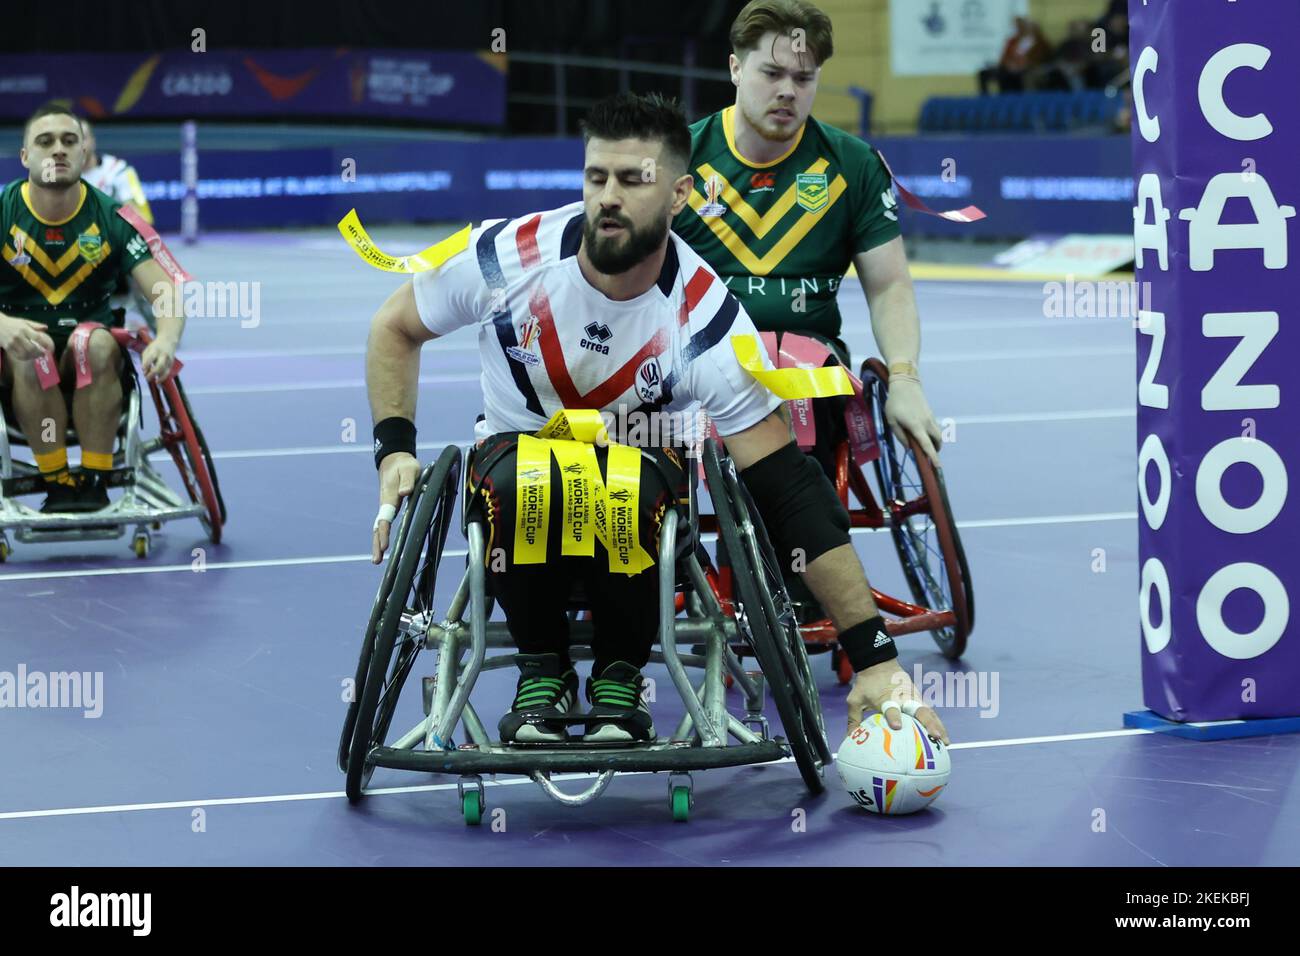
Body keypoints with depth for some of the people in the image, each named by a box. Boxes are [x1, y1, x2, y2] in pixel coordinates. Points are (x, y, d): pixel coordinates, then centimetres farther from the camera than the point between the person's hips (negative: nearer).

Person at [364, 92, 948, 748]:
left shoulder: (705, 318, -24)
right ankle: (542, 671, -9)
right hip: (518, 446, 1)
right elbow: (395, 326, 1)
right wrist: (394, 450, -14)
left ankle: (620, 679, -9)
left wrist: (875, 658, -28)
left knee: (632, 495, -38)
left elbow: (788, 491, -24)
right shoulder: (509, 253, -20)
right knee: (519, 484, -37)